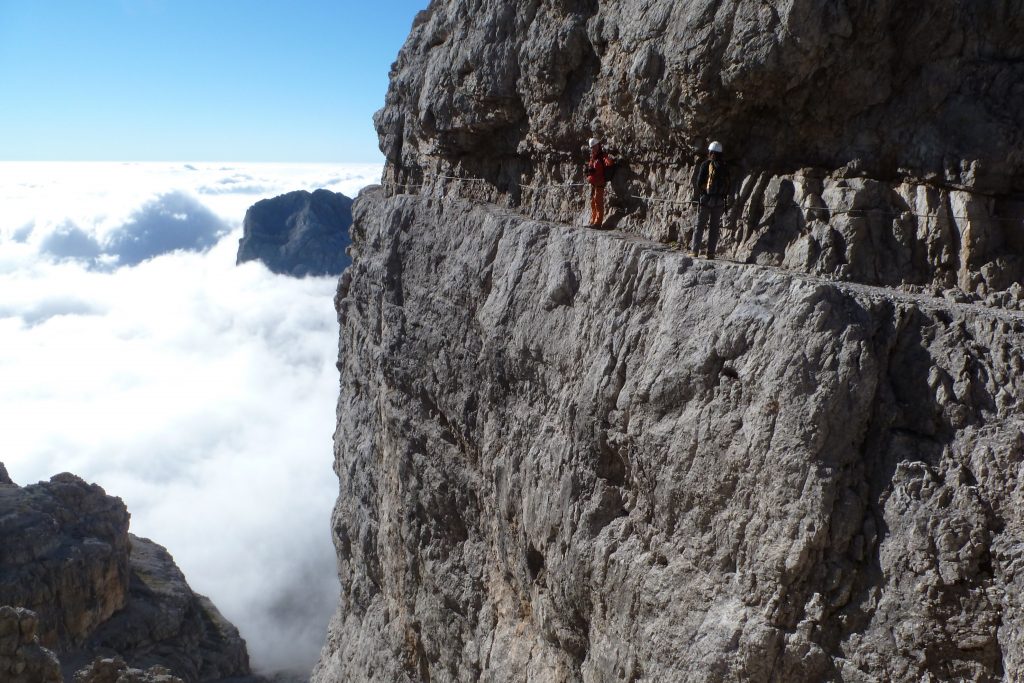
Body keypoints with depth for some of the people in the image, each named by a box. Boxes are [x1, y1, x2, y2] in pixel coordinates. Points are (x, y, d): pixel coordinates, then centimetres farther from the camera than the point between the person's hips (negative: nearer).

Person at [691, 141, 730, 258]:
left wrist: (699, 193, 10)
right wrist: (724, 196, 17)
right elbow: (727, 184, 8)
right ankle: (711, 252, 4)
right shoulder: (724, 167, 7)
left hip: (706, 199, -3)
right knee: (714, 227, 6)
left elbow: (699, 182, -7)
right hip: (719, 201, 3)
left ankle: (695, 250, 0)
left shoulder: (706, 164, -6)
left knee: (700, 225, 3)